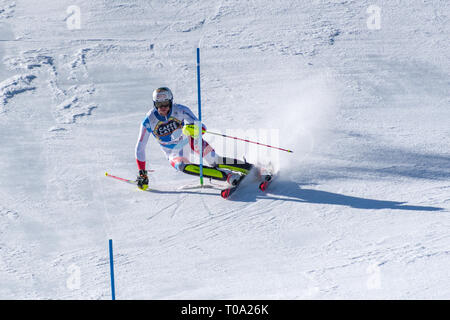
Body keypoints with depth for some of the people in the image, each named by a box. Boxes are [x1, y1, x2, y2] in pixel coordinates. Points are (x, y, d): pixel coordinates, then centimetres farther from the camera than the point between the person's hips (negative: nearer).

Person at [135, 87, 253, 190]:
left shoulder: (180, 110, -18)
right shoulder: (149, 121, -17)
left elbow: (202, 128, -20)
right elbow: (140, 148, -8)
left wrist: (195, 129, -45)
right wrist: (142, 174, -9)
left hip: (188, 142, 1)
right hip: (174, 154, -1)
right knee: (182, 166, -34)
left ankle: (246, 167, -23)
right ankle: (229, 176, -42)